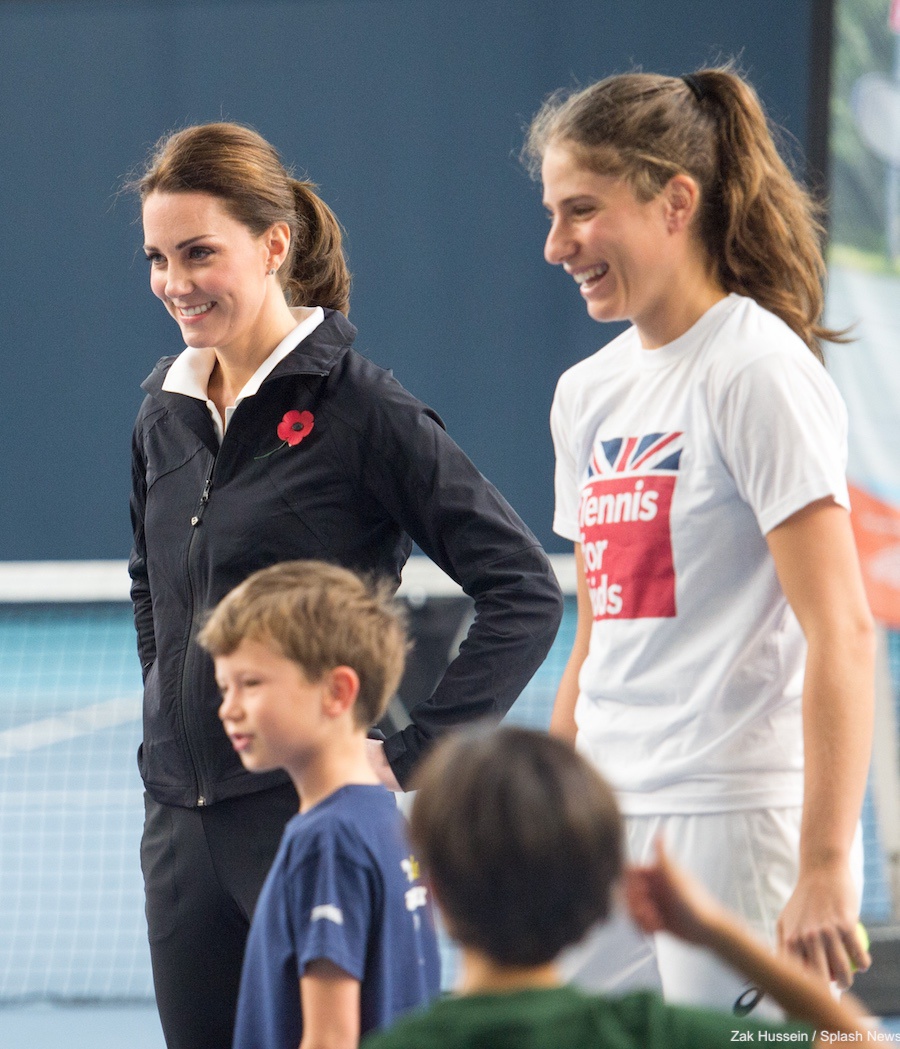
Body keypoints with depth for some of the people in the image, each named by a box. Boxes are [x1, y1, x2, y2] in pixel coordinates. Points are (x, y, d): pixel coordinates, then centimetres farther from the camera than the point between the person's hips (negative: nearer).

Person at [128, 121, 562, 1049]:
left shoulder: (359, 407, -10)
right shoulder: (166, 408, 9)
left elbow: (524, 591, -12)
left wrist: (410, 753, -14)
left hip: (313, 816, -6)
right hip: (181, 824, 7)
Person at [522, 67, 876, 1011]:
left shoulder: (756, 370, -9)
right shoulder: (589, 393, 15)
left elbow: (840, 638, -15)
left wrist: (824, 870, -21)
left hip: (738, 826, -7)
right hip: (612, 829, 7)